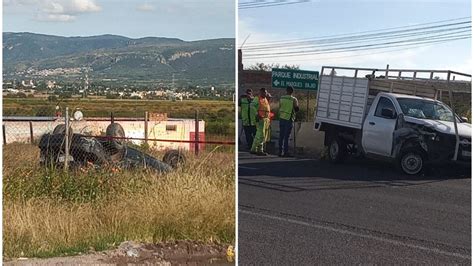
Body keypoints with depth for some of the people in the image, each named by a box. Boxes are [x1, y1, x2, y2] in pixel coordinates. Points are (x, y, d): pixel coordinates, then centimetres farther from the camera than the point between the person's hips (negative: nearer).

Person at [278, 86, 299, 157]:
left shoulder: (281, 98, 5)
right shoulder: (294, 99, -9)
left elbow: (280, 108, 10)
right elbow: (297, 109, -3)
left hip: (282, 118, 5)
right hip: (289, 119, -5)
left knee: (281, 136, 10)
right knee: (286, 136, -3)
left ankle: (280, 152, 12)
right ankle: (285, 152, -3)